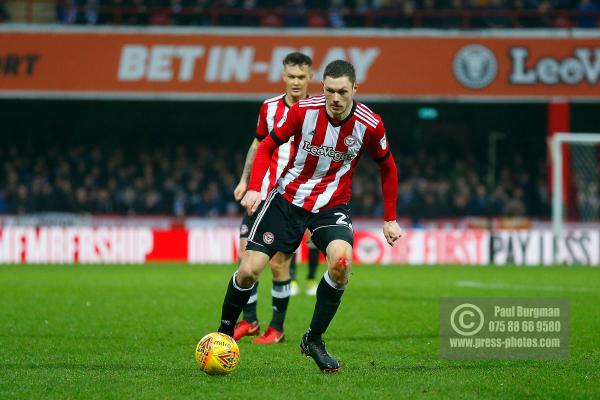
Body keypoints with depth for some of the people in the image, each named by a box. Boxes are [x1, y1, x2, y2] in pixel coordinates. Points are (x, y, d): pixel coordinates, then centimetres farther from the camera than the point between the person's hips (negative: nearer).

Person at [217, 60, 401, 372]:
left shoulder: (369, 124, -13)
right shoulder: (304, 110, -14)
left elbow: (387, 167, 5)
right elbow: (268, 146, -2)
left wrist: (389, 219, 6)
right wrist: (254, 188, -16)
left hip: (331, 206, 0)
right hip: (288, 197, 0)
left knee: (341, 260, -30)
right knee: (249, 270, -9)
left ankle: (314, 340, -10)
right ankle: (224, 333, 19)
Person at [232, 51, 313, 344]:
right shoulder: (269, 108, 7)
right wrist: (244, 180, 16)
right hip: (263, 193, 4)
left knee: (279, 263, -5)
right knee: (247, 256, -2)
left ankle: (277, 328, 8)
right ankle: (249, 320, 12)